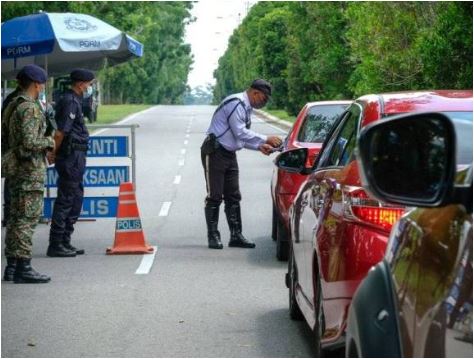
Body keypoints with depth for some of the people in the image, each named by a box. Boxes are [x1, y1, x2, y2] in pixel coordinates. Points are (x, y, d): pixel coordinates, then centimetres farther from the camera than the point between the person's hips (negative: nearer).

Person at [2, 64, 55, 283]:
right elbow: (29, 142, -24)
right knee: (28, 218, -8)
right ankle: (23, 268, -8)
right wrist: (48, 142, -8)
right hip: (30, 168, -10)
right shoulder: (30, 109, -16)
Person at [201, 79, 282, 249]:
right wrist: (266, 139, -19)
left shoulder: (246, 107, 13)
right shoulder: (236, 103, -18)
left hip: (229, 154, 10)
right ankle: (213, 236, 1)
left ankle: (236, 235, 11)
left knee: (233, 196, 8)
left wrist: (260, 146, 4)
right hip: (215, 152, -10)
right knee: (215, 196, -4)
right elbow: (240, 133, -22)